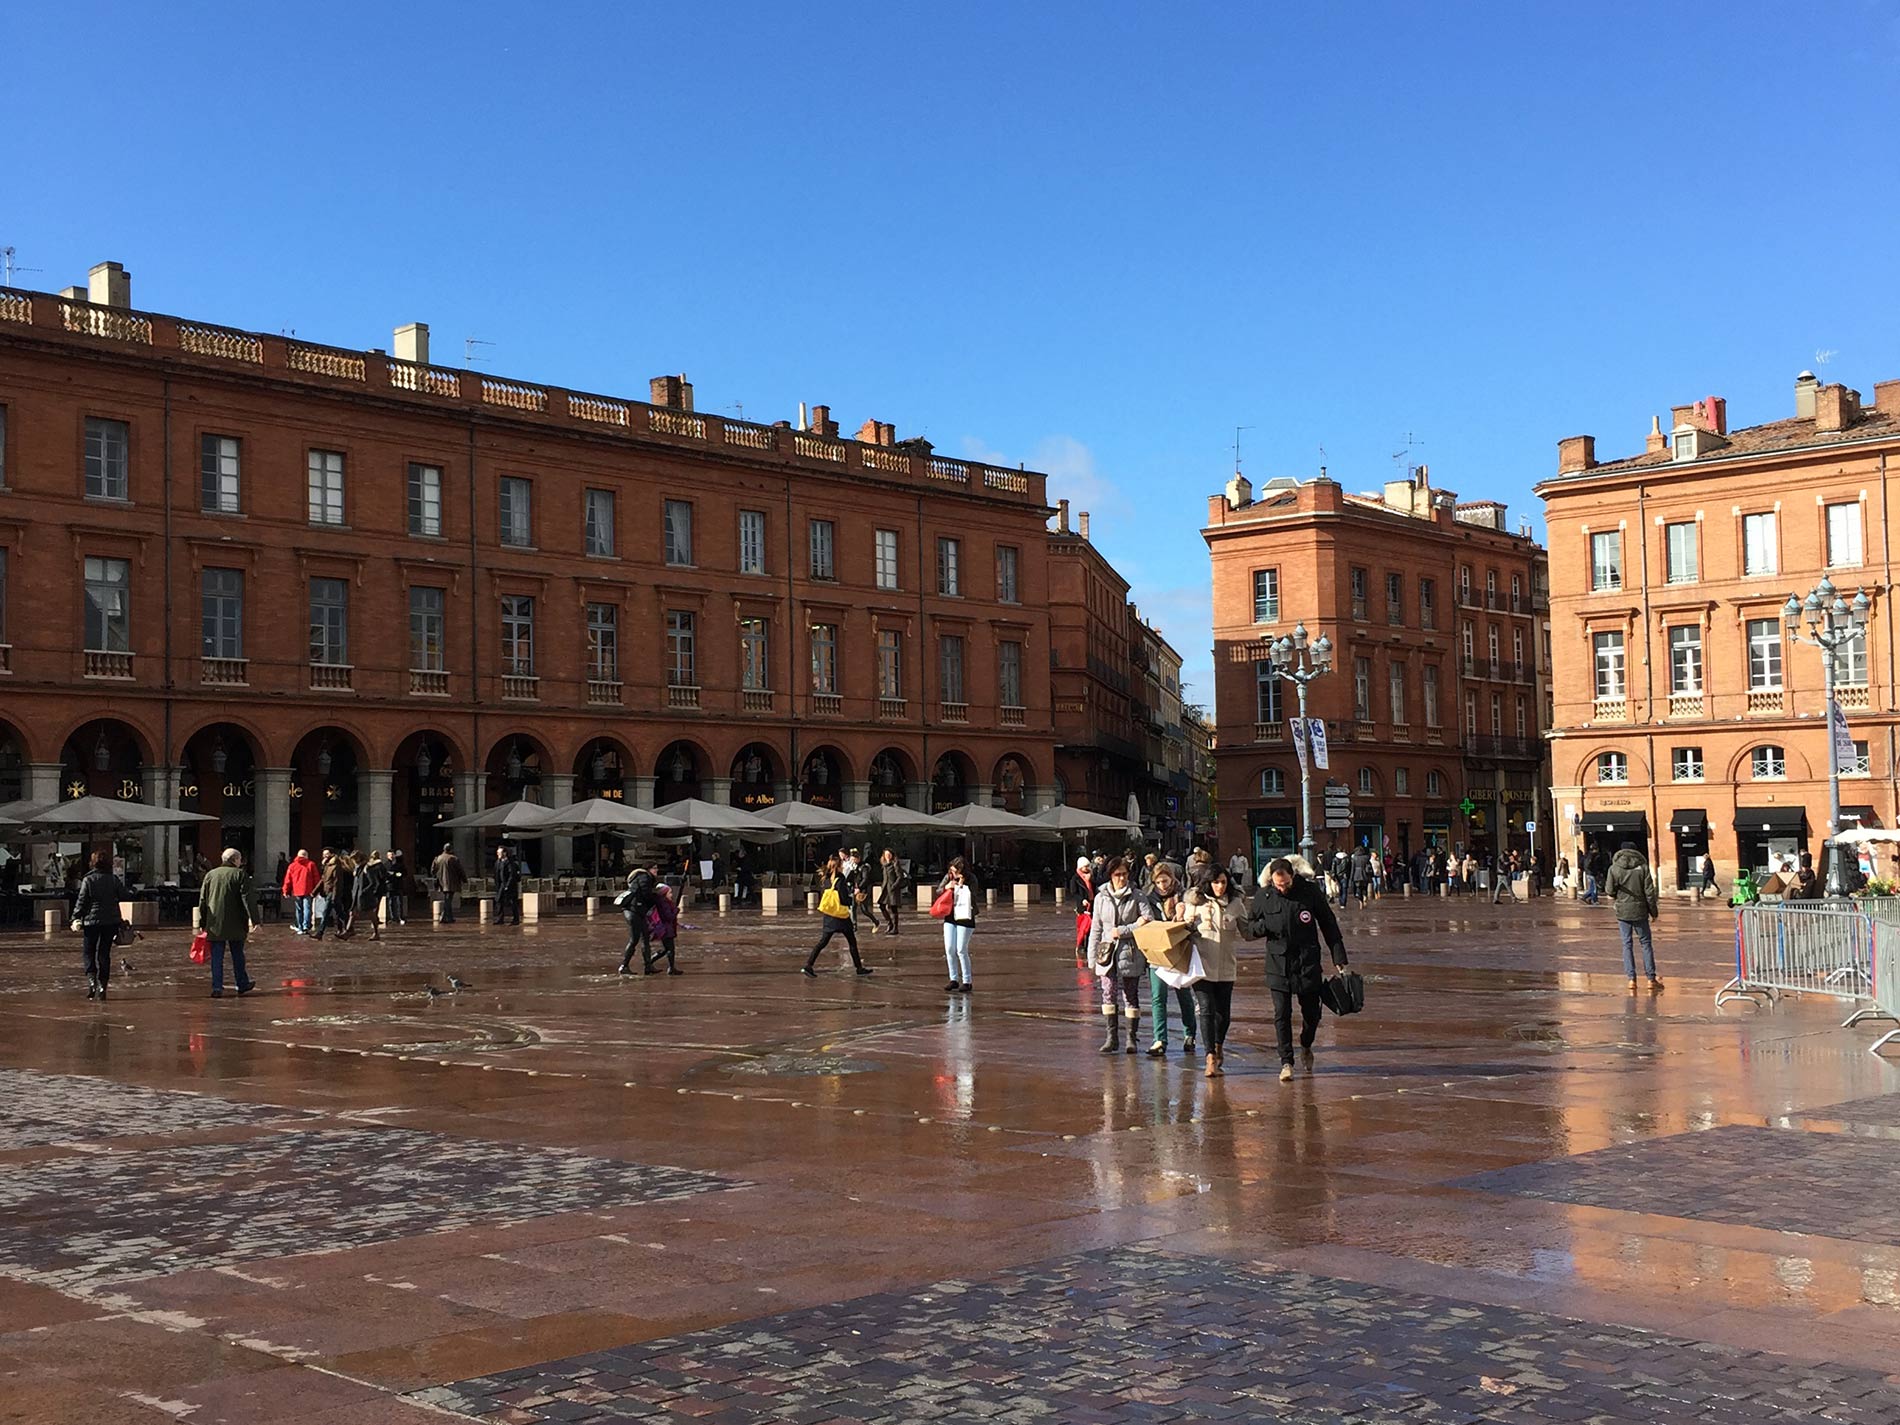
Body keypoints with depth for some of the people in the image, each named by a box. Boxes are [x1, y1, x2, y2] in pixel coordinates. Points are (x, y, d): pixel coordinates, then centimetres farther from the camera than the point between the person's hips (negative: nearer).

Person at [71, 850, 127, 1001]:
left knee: (89, 952, 9)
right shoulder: (114, 879, -1)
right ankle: (102, 985, 5)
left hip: (92, 920, -2)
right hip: (111, 921, 2)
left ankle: (91, 979, -11)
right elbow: (123, 896, 6)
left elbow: (81, 902, -7)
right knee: (104, 953, 8)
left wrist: (76, 919, -2)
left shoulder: (88, 880, -7)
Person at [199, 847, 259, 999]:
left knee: (217, 957, 3)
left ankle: (217, 988, -4)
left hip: (215, 924, 2)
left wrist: (202, 923, 15)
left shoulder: (210, 875, 8)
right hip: (235, 924, -2)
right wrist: (253, 919, -13)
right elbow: (248, 898, -12)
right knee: (237, 955, 12)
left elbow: (202, 900, 10)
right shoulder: (240, 875, -5)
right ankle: (242, 985, 21)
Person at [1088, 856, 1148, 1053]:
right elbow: (1095, 929, 11)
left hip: (1130, 953, -2)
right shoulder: (1101, 898, 8)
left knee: (1131, 995, 2)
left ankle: (1131, 1037, 10)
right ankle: (1112, 1036, 6)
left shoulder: (1137, 897, -1)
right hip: (1107, 953, 2)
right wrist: (1092, 957, 8)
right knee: (1108, 993, -2)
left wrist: (1122, 931, -13)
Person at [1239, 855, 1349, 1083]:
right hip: (1278, 964, 0)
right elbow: (1248, 929, 10)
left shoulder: (1310, 892, -5)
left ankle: (1306, 1046, 37)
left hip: (1308, 963, 0)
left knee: (1312, 1013, 8)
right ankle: (1286, 1062, 4)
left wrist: (1339, 958, 1)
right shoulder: (1264, 897, -2)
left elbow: (1329, 925, 4)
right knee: (1282, 1015, -4)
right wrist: (1263, 925, -14)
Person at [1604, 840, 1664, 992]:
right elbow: (1649, 892, -5)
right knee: (1646, 943, 8)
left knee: (1627, 945, 6)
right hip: (1640, 911, 0)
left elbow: (1610, 890, -6)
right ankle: (1651, 978, 8)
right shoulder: (1643, 867, -4)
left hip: (1623, 912, 0)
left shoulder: (1614, 868, -4)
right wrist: (1653, 911, 4)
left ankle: (1631, 978, 0)